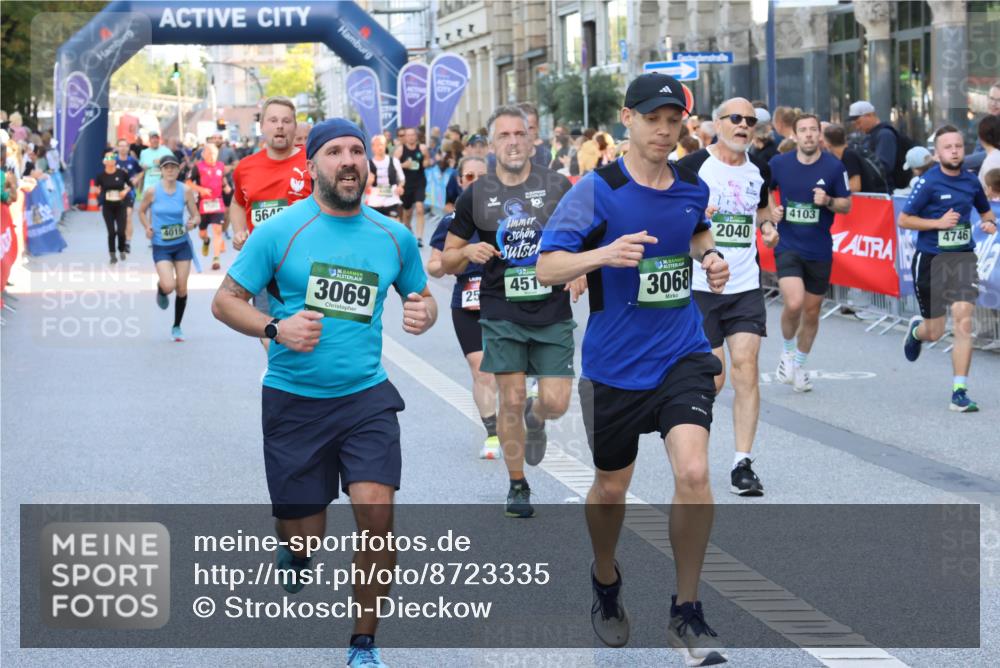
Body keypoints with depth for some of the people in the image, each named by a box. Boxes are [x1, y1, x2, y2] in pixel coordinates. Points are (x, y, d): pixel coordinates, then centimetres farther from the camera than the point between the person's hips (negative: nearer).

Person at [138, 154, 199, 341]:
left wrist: (192, 222, -21)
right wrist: (147, 227, -9)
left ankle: (177, 327, 23)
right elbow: (142, 211, 8)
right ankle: (160, 291, 21)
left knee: (182, 289, 4)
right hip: (161, 246, -2)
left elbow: (196, 216, 2)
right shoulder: (152, 192, -8)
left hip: (182, 245, 2)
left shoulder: (186, 191, -5)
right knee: (169, 286, -19)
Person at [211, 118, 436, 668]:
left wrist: (423, 313, -6)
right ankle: (295, 548, 46)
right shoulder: (280, 231, -6)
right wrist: (275, 329, -20)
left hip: (366, 396, 1)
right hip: (293, 401, -1)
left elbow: (422, 295, 18)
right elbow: (225, 301, -2)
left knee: (377, 516, -15)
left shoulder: (393, 236, 3)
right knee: (304, 535, 5)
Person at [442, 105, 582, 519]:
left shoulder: (558, 186, 0)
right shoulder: (476, 196, 2)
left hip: (553, 313, 0)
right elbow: (447, 262, 9)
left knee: (556, 402, -4)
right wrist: (468, 252, -13)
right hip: (502, 313, 0)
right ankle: (517, 485, 15)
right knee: (511, 399, -3)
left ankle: (534, 419, 34)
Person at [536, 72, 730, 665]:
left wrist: (710, 256, 4)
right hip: (615, 364, -2)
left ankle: (687, 613, -2)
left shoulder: (693, 187, 2)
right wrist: (604, 255, -35)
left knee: (694, 472, -18)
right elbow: (547, 267, -17)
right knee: (611, 488, 12)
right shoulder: (597, 190, -12)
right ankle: (606, 582, 45)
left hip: (683, 355, 2)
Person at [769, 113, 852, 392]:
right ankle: (787, 351, 9)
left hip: (819, 250, 1)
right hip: (788, 246, -1)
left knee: (812, 312, 11)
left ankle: (800, 364, 32)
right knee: (794, 303, -20)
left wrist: (828, 201, -18)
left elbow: (847, 204, 2)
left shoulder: (833, 166, -6)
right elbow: (766, 190, 17)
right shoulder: (779, 163, -3)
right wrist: (772, 209, -2)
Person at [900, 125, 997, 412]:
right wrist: (939, 222, -18)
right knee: (934, 332, 6)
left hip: (962, 258, 3)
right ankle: (915, 329, 47)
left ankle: (959, 393, -10)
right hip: (930, 259, -3)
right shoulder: (928, 182, -10)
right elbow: (903, 220, -8)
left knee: (963, 319, -15)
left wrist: (990, 222, -1)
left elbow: (985, 210, 22)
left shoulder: (971, 180, 3)